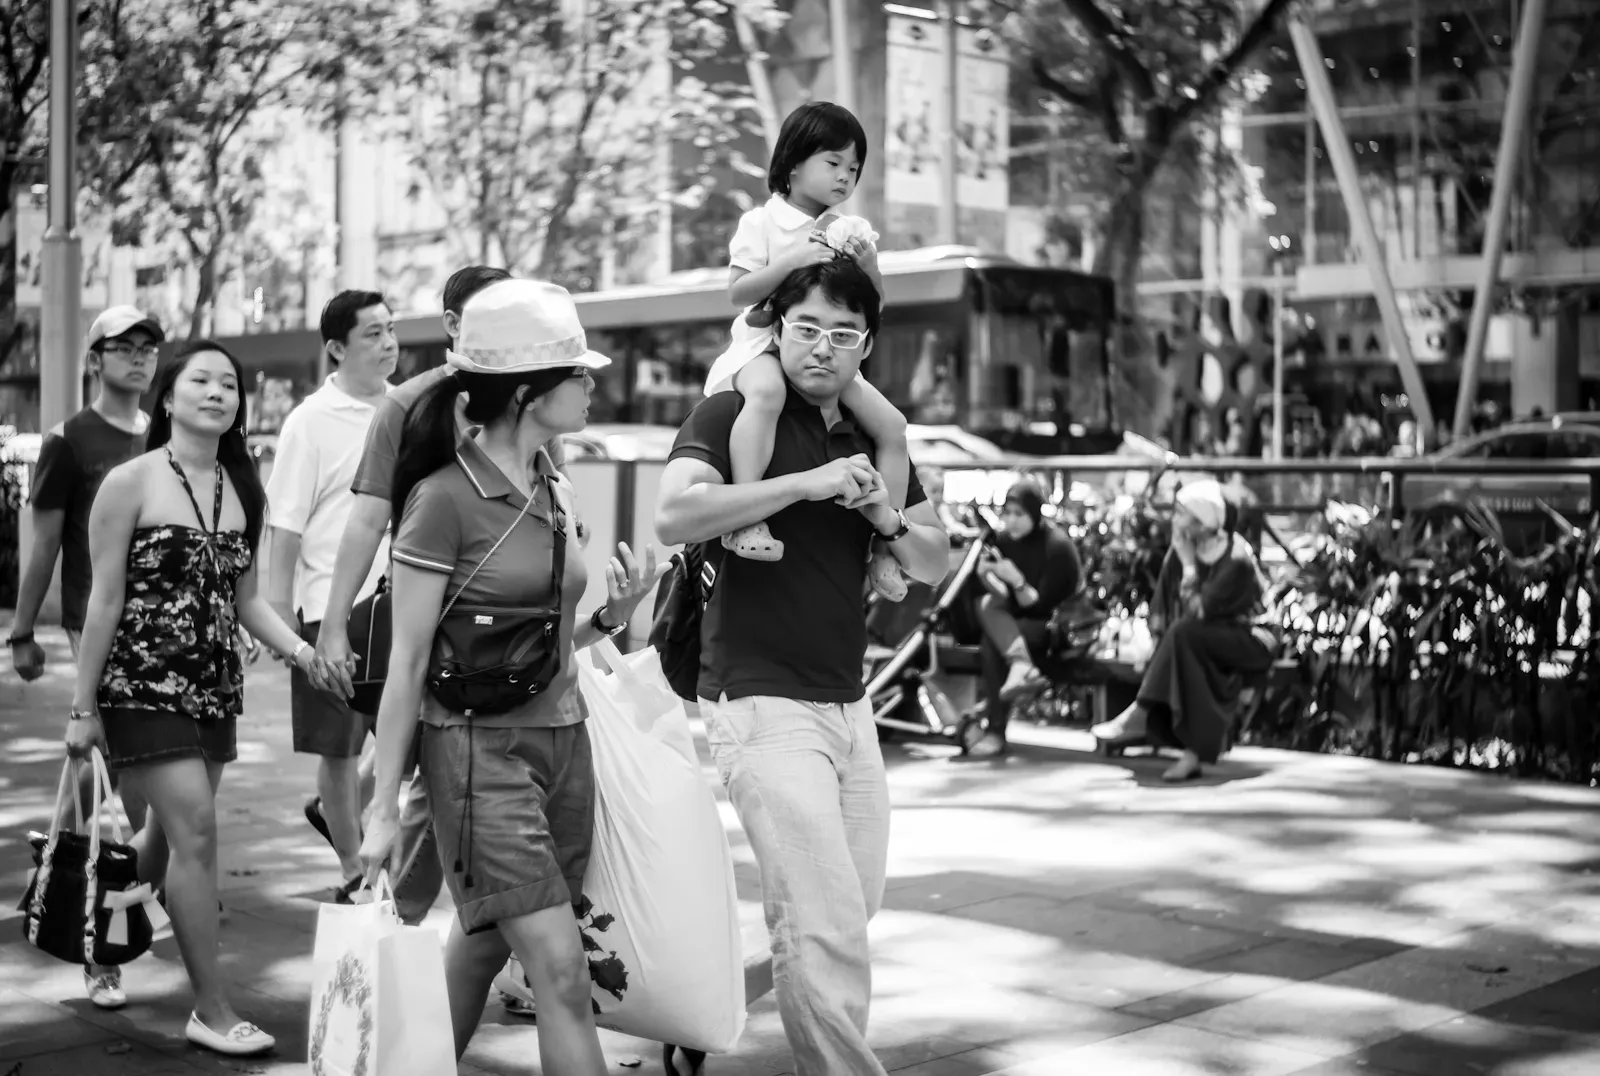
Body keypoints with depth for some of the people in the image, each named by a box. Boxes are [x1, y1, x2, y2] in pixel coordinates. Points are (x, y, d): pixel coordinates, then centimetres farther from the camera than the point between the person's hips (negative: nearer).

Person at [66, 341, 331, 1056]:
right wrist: (84, 707, -7)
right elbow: (105, 601, -7)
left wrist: (295, 648, -4)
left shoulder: (242, 492, 9)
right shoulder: (131, 483, -8)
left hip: (214, 687, 6)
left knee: (171, 835, 10)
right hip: (144, 683, -6)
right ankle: (212, 1010, -5)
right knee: (196, 832, -12)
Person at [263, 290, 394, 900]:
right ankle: (352, 871, 22)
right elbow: (285, 528, -7)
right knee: (339, 748, 7)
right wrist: (280, 619, -10)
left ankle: (341, 813, 30)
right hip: (332, 606, -4)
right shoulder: (311, 422, -7)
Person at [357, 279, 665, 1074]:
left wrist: (609, 617, -2)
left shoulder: (552, 491, 10)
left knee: (481, 946, 14)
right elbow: (406, 661, -11)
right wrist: (385, 806, -10)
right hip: (480, 748, -7)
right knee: (561, 971, -10)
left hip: (563, 740, 7)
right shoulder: (445, 499, -13)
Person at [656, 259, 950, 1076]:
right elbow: (674, 516, -22)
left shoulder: (873, 436, 15)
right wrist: (806, 482, -22)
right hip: (763, 704, -7)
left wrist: (886, 518, -6)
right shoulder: (734, 414, -5)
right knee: (826, 926, -12)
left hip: (849, 705, 7)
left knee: (853, 912, 12)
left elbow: (934, 565, 15)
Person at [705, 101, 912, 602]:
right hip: (765, 343, -6)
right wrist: (793, 258, -20)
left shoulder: (852, 231, 16)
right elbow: (738, 292, -10)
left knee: (892, 426, -9)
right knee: (767, 392, -41)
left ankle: (887, 544, -1)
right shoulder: (762, 223, 0)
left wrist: (869, 267, -8)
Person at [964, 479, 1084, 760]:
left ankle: (995, 732, -35)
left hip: (1052, 627, -6)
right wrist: (988, 578, -20)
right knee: (987, 603, -27)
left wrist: (1016, 581, -30)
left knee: (992, 641, -30)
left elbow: (1041, 605, -17)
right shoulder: (1004, 540, 1)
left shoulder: (1057, 546, -16)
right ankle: (1021, 666, -45)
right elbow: (1004, 597, 0)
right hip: (1016, 622, 6)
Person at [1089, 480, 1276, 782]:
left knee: (1183, 632, -31)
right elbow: (1162, 603, -1)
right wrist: (1160, 633, -15)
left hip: (1249, 641, -6)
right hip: (1204, 644, 6)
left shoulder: (1237, 559, -22)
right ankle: (1196, 752, -28)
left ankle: (1142, 715, -23)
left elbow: (1199, 612, -27)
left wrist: (1189, 564, -23)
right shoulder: (1183, 547, -4)